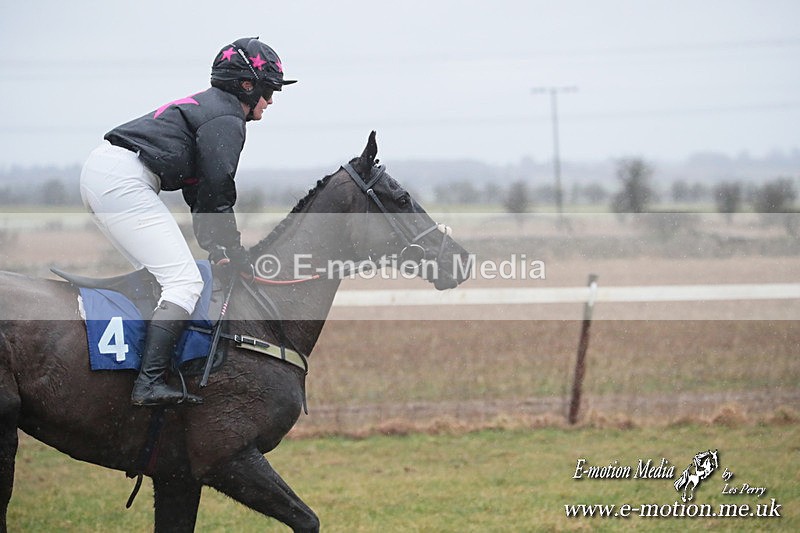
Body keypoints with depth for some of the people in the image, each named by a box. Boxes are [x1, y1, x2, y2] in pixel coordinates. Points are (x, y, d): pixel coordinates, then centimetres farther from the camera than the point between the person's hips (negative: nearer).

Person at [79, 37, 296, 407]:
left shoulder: (207, 106, 27)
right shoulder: (227, 120, -4)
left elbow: (199, 190, 26)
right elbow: (217, 196, -9)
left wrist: (216, 249, 18)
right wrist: (234, 255, 1)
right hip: (122, 180, -11)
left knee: (159, 274, 21)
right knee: (185, 282, -13)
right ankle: (149, 384, -25)